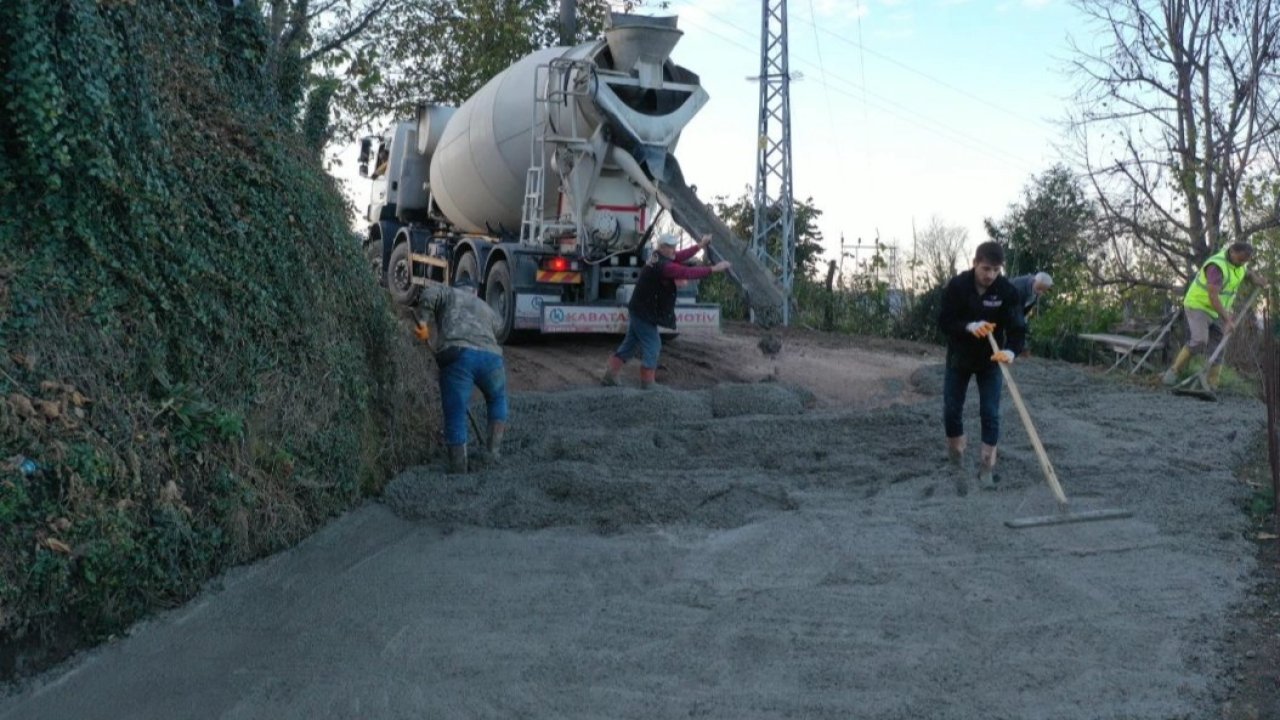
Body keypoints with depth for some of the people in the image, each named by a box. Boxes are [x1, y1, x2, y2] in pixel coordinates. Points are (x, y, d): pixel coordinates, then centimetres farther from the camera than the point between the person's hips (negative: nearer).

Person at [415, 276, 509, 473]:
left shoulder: (450, 293, 23)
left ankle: (459, 472, 3)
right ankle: (495, 449, 22)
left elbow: (431, 292, 5)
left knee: (455, 418, 3)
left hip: (457, 356, -3)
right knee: (497, 399, 32)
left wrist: (423, 321, 4)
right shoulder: (486, 308, 34)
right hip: (491, 356, 3)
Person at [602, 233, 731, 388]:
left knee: (630, 343, 15)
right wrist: (714, 269, -24)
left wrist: (700, 245, 13)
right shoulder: (663, 266, -24)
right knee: (652, 345, 0)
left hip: (639, 310, 10)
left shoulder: (658, 258, 5)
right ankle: (647, 383, 7)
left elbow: (680, 256, 12)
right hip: (645, 313, -10)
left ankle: (610, 374, 20)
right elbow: (688, 272, -27)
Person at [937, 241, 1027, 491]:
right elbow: (943, 322, -16)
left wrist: (1011, 350, -41)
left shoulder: (1008, 291, -17)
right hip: (959, 357, 1)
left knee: (990, 413, -5)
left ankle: (988, 468, 5)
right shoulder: (957, 285, -16)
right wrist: (969, 327, -35)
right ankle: (956, 466, 20)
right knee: (951, 411, 3)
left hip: (990, 359, -1)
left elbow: (1017, 327, -21)